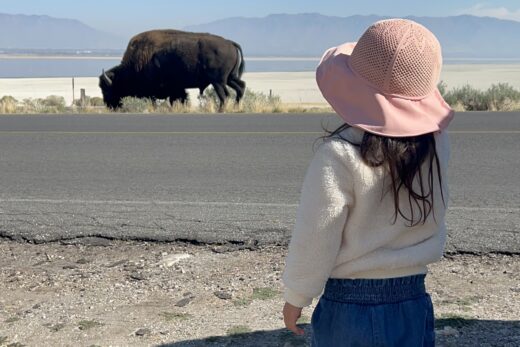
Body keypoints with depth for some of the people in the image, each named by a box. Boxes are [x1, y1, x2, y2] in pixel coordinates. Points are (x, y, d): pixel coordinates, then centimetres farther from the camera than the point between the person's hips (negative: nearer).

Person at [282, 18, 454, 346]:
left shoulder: (340, 154, -21)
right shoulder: (435, 144, -7)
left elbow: (314, 240, -14)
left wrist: (295, 297, 3)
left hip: (351, 308, -4)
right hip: (415, 306, 5)